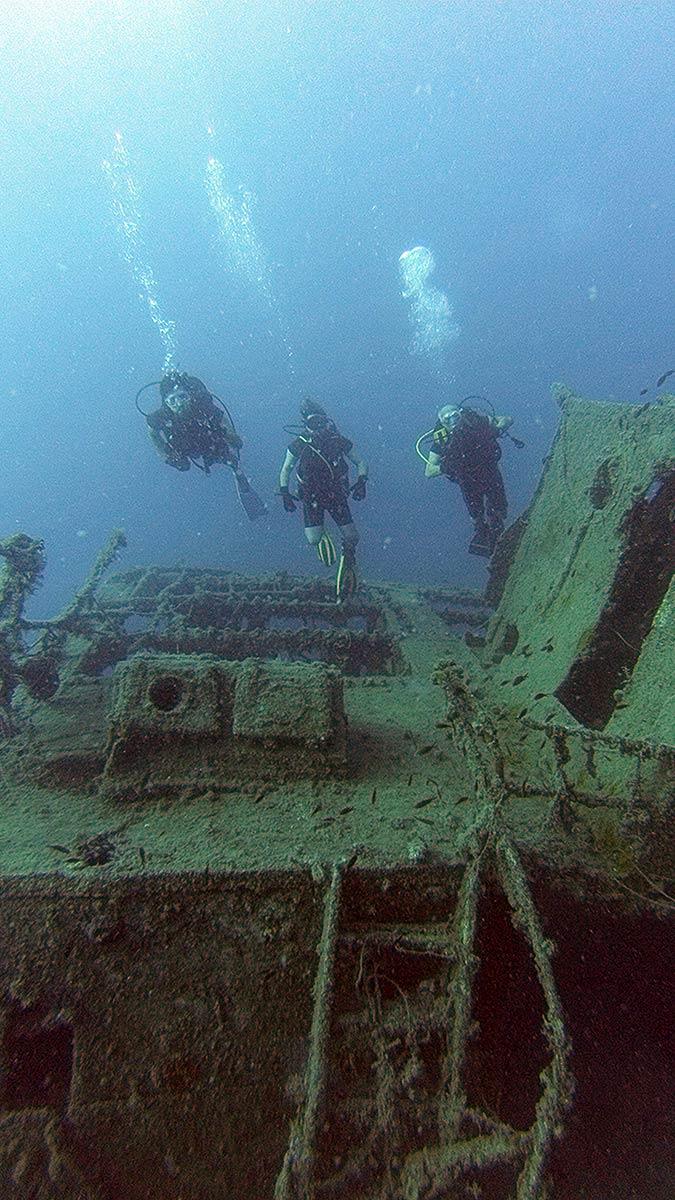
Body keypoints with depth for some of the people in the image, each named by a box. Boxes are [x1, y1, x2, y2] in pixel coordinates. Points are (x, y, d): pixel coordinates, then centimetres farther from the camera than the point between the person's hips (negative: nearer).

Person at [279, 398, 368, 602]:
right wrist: (285, 493, -12)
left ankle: (348, 562, 27)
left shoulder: (339, 441, -12)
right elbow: (285, 471, 1)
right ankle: (321, 535, 28)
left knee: (351, 538, -7)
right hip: (312, 498, -1)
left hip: (337, 496, 1)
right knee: (313, 540, -12)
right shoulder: (299, 445, -14)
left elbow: (360, 463, 1)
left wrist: (361, 482, -17)